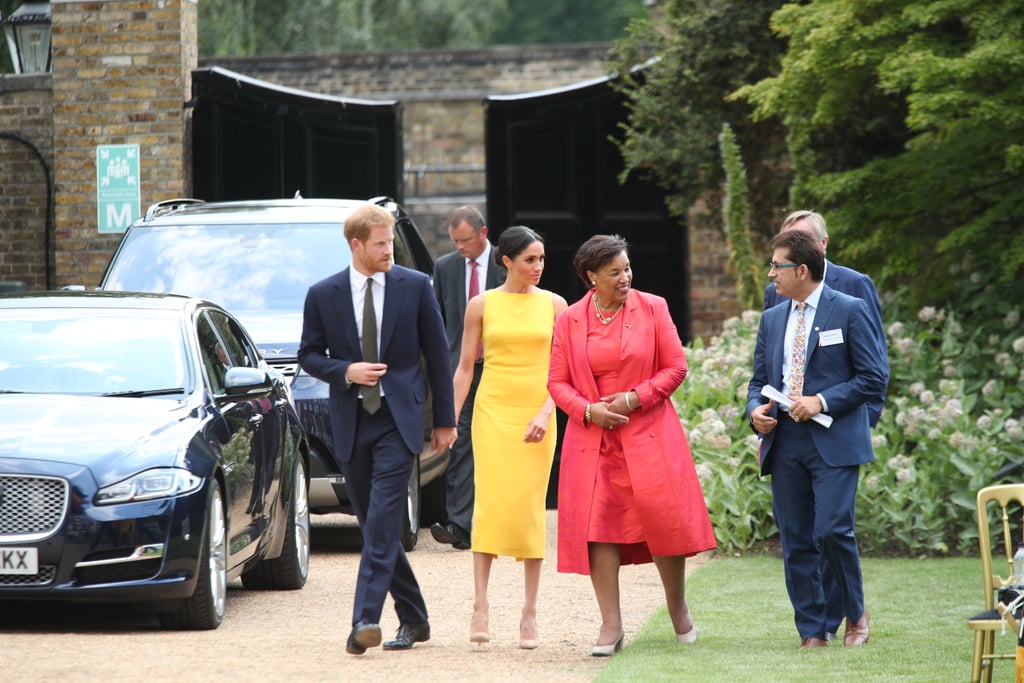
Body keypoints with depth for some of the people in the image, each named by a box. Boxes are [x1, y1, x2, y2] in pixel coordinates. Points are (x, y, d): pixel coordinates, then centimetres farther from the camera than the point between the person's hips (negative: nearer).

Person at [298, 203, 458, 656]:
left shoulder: (415, 287, 0)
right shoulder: (323, 295, 2)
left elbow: (437, 354, 4)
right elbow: (309, 355, 9)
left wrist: (445, 420, 3)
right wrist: (346, 372, -11)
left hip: (398, 419, -3)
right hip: (351, 423, 3)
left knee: (381, 523, -15)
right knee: (374, 527, 8)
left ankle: (366, 620, -21)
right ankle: (413, 618, 20)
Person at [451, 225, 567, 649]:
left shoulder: (554, 305, 6)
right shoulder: (482, 306, 5)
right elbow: (465, 367, 8)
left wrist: (545, 413, -10)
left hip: (537, 416, 1)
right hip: (493, 410, -1)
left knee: (530, 508, -2)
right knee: (490, 502, -11)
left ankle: (530, 613, 2)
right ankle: (481, 605, -12)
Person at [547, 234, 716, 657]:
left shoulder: (652, 309, 1)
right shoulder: (570, 321, 5)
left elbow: (676, 367, 0)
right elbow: (557, 382, 7)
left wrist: (633, 398, -11)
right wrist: (588, 410, -11)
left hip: (648, 432, -1)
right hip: (592, 439, 1)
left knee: (663, 514, -6)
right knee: (597, 522, -5)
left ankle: (678, 606, 17)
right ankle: (610, 625, 0)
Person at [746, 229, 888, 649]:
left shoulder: (849, 311, -1)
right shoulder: (772, 319, 16)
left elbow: (874, 377, -4)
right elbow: (759, 380, 22)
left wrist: (822, 402, -14)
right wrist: (756, 410, -1)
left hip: (833, 441, -6)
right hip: (784, 443, 6)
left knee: (832, 530, -15)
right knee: (795, 541, 3)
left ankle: (855, 614, 7)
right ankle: (812, 632, 9)